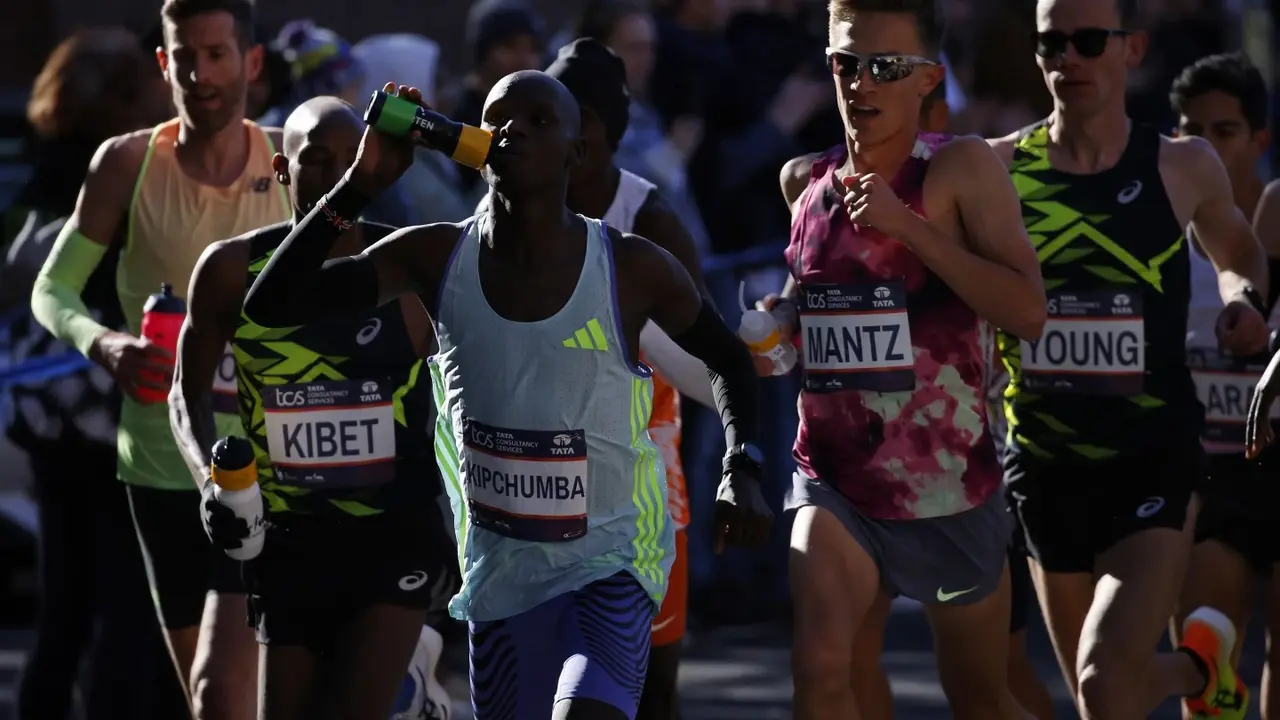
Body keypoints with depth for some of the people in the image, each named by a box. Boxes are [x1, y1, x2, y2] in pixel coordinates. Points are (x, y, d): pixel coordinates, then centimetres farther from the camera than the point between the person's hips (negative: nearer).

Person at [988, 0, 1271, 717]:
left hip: (1154, 462, -3)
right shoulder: (999, 168, -2)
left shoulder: (1184, 168, -1)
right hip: (1045, 469, 3)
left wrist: (1243, 299, -2)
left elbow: (1239, 252, 20)